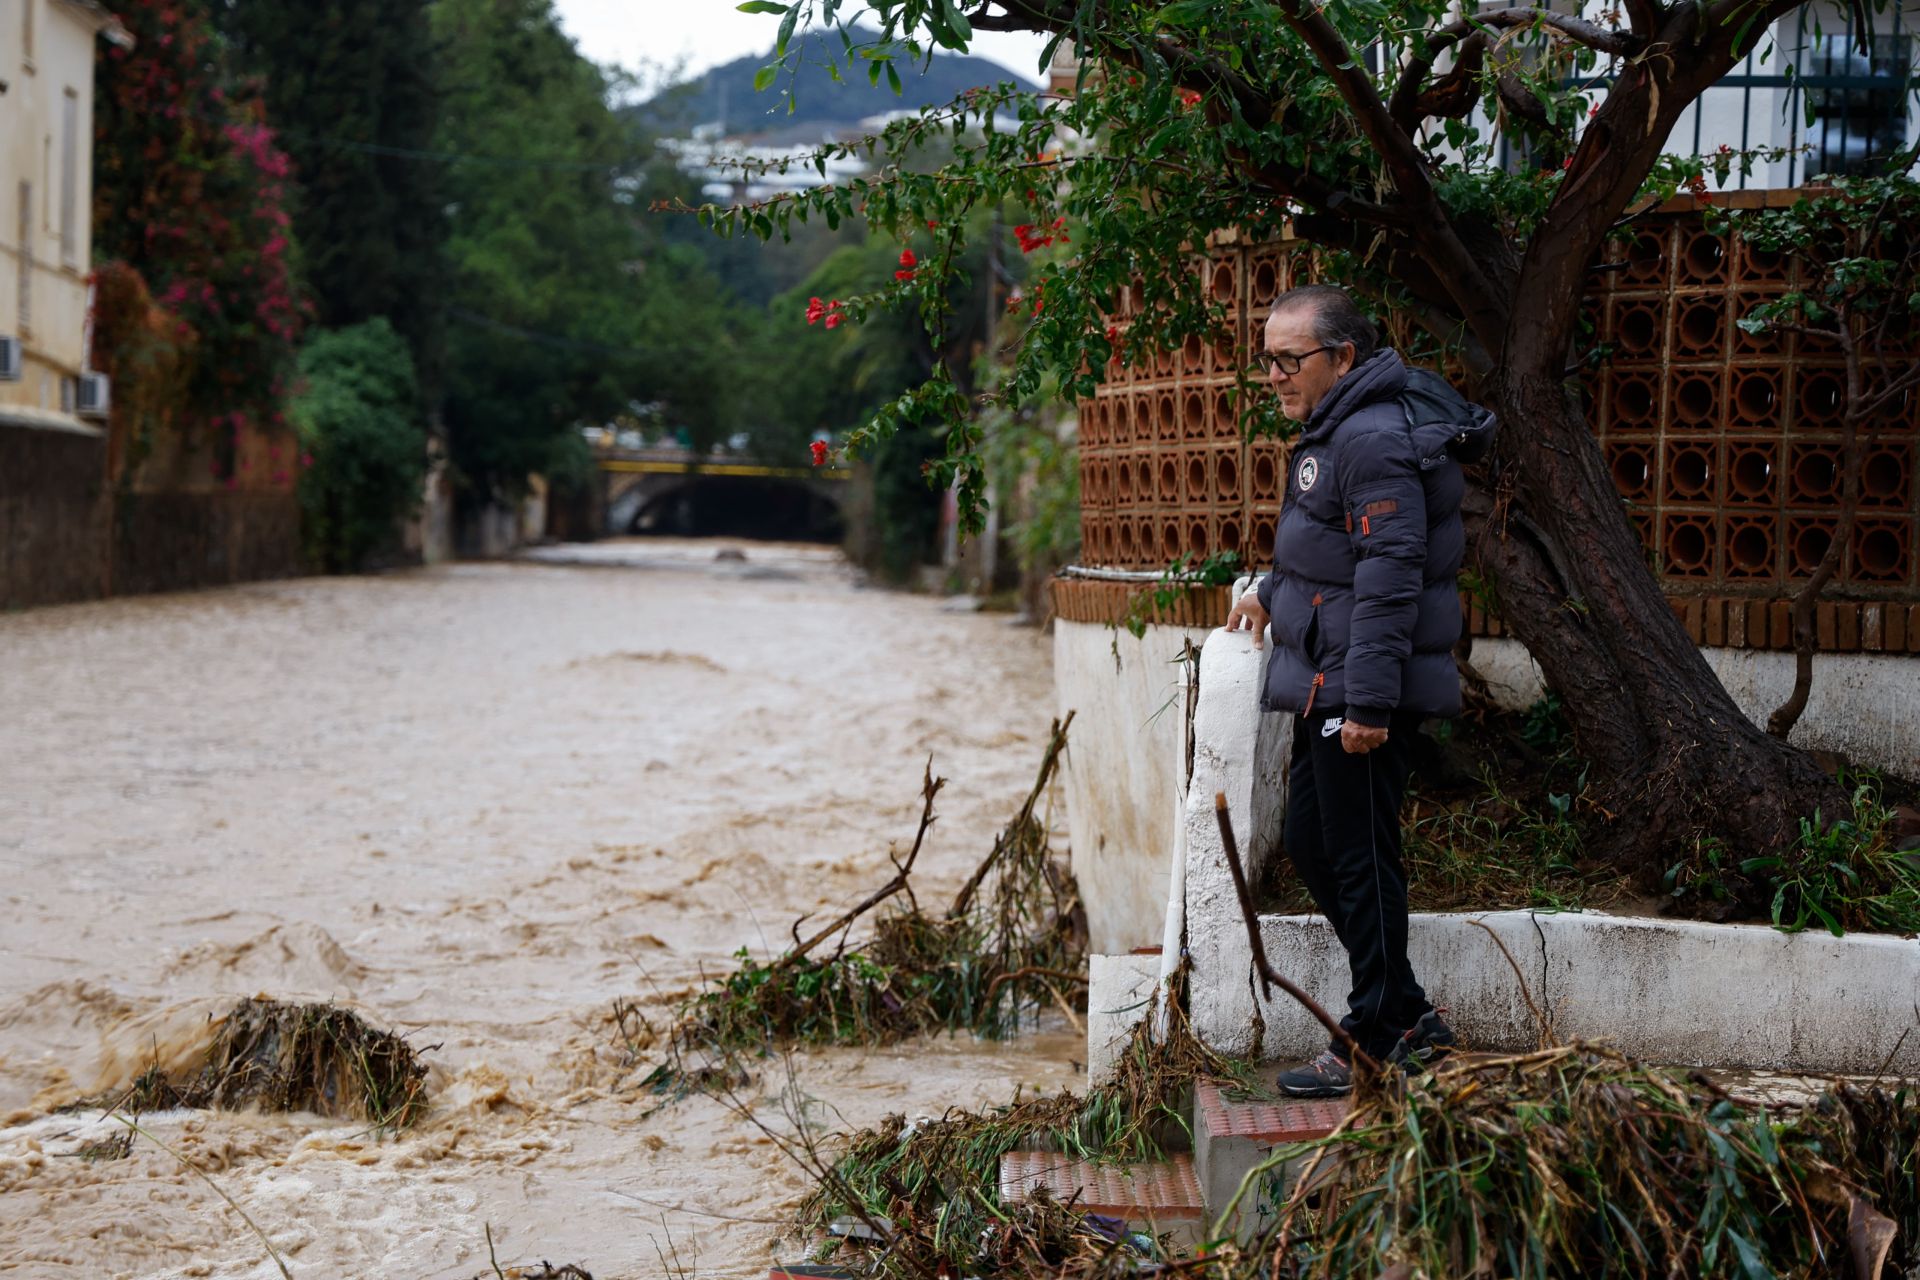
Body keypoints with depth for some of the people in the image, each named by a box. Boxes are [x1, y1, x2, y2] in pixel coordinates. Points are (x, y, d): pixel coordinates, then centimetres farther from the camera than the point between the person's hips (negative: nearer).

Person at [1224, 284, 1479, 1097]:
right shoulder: (1332, 432, 14)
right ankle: (1410, 1016, 23)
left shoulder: (1375, 442, -19)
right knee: (1311, 844, 15)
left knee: (1362, 860, -3)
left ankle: (1377, 1041, 8)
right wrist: (1273, 594, 19)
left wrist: (1369, 701, -26)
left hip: (1362, 693, -11)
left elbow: (1390, 578, -24)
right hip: (1323, 689, 11)